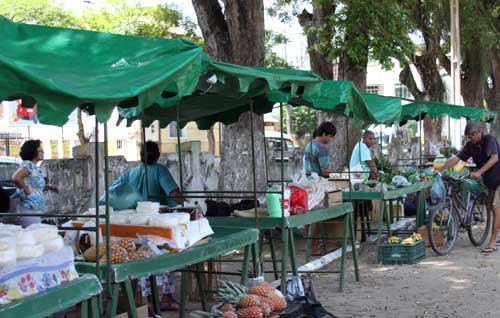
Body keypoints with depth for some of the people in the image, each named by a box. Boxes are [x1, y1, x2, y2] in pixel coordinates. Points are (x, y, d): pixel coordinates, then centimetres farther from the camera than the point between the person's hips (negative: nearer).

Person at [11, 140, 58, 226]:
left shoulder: (35, 168, 15)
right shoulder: (28, 165, -12)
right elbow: (16, 178, -29)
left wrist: (49, 187, 15)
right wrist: (26, 190, -17)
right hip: (30, 210, -9)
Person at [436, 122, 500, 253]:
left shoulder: (489, 139, -17)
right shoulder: (470, 145, 2)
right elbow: (457, 158, -1)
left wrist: (479, 172, -35)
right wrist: (440, 169, -11)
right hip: (489, 181, 7)